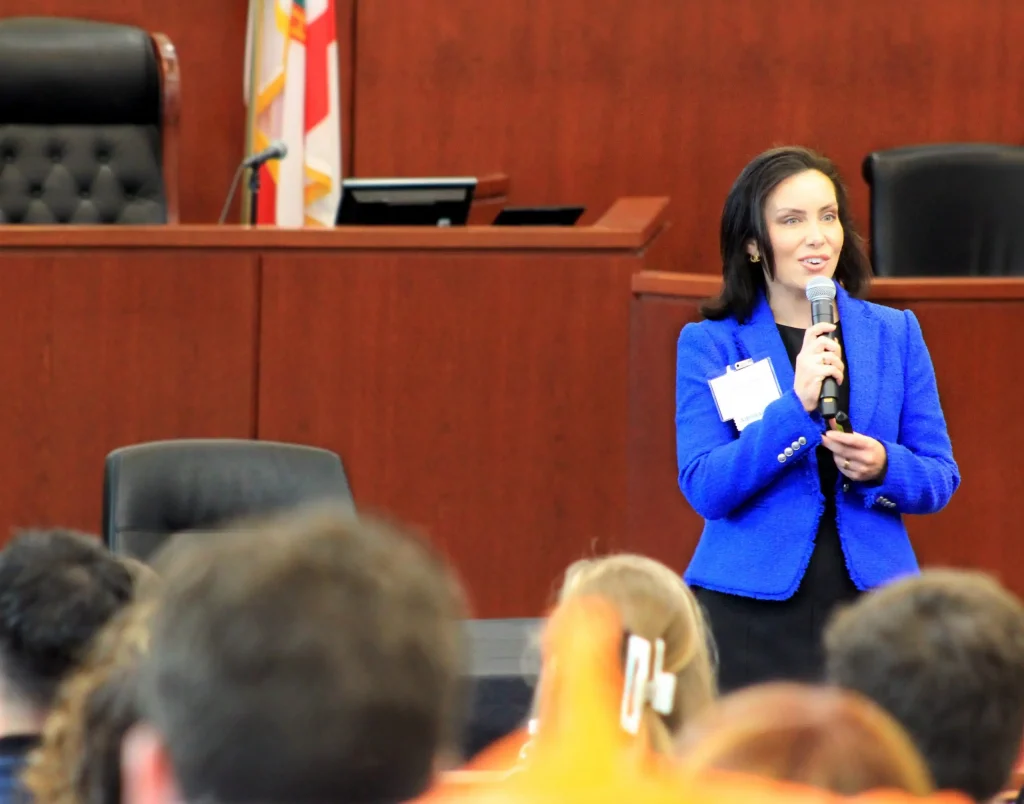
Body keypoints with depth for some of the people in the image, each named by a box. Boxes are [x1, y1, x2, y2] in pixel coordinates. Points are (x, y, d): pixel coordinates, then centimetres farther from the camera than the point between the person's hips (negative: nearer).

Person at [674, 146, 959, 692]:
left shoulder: (895, 334, 10)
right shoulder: (710, 345, 3)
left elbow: (940, 480, 11)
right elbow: (705, 488, -7)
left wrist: (883, 466, -11)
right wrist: (796, 406, -19)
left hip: (869, 604, 2)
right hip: (752, 617, -2)